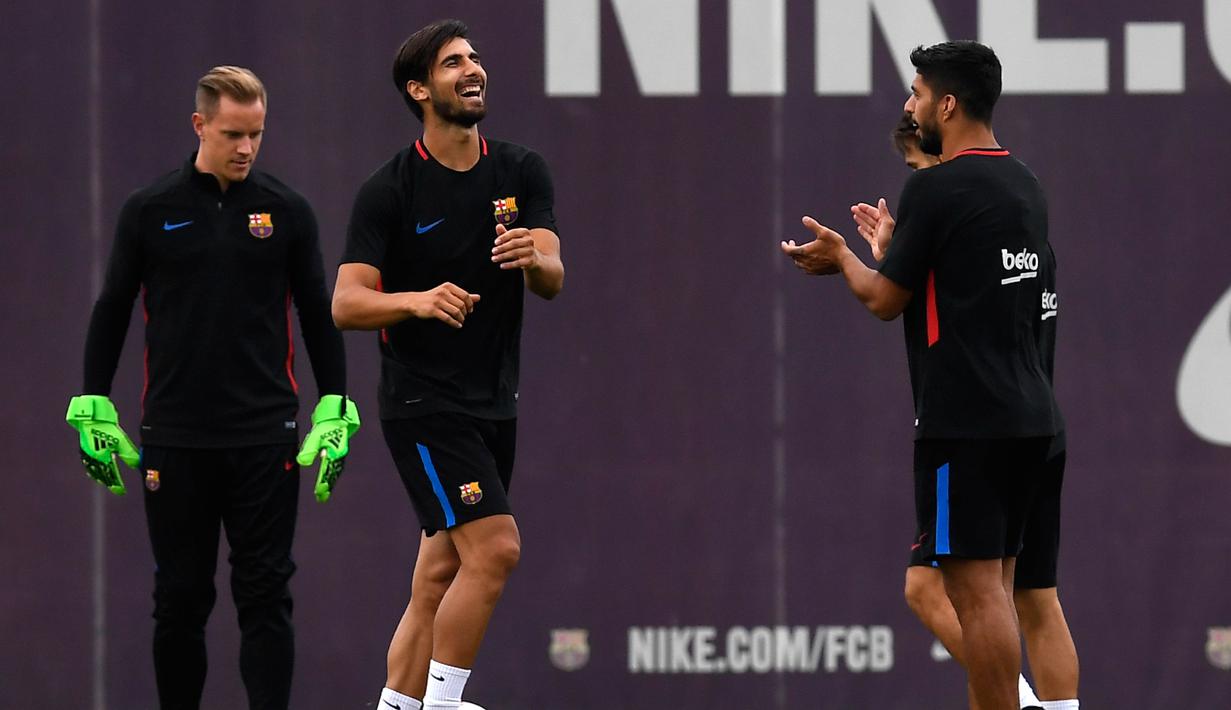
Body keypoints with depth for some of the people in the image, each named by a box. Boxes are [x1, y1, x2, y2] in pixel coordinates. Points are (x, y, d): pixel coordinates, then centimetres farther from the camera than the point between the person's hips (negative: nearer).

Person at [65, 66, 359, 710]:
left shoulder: (286, 211, 4)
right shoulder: (150, 211, 3)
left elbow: (318, 315, 8)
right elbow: (111, 312, 8)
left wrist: (335, 414, 2)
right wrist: (94, 411, 3)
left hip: (265, 437, 0)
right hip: (174, 439, 0)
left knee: (265, 596, -3)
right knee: (180, 600, 5)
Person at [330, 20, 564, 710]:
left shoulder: (522, 172, 6)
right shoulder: (388, 191, -8)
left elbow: (552, 280, -4)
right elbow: (346, 304, -13)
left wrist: (533, 258, -28)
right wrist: (419, 300, -32)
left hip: (495, 405, 6)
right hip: (423, 402, -6)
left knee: (442, 575, 7)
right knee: (496, 548, -18)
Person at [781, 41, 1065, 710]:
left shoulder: (935, 188, -12)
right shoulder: (1024, 184, 13)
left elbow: (885, 300, -5)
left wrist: (843, 257, 13)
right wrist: (892, 247, 32)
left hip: (966, 420, -9)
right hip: (1029, 414, 9)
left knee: (976, 588, -8)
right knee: (990, 584, 13)